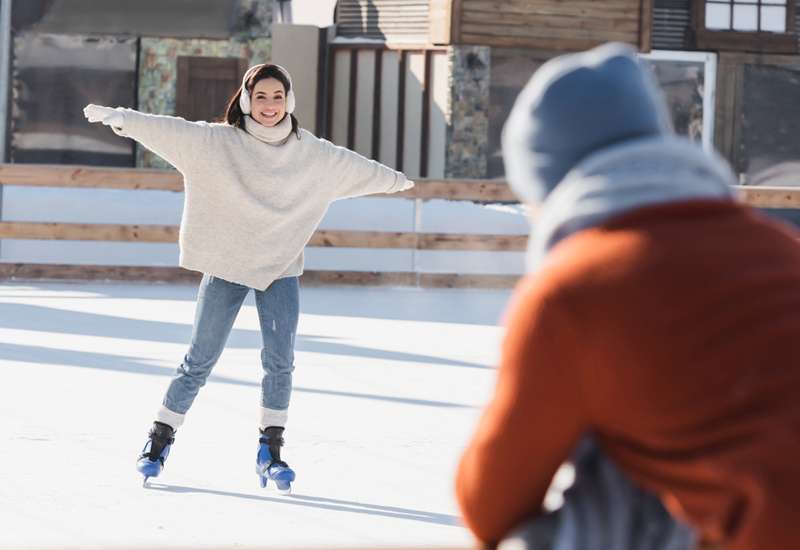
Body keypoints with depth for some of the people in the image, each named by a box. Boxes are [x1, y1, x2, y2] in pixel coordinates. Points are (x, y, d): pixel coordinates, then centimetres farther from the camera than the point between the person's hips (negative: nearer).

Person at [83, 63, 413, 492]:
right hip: (225, 265, -2)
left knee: (280, 360, -7)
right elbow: (169, 130, -16)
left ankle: (270, 452, 4)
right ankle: (160, 441, 13)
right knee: (200, 360, -1)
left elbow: (352, 166, 21)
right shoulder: (218, 142, -6)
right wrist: (119, 118, -28)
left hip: (280, 268, 3)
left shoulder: (310, 152, 5)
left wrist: (394, 180, 37)